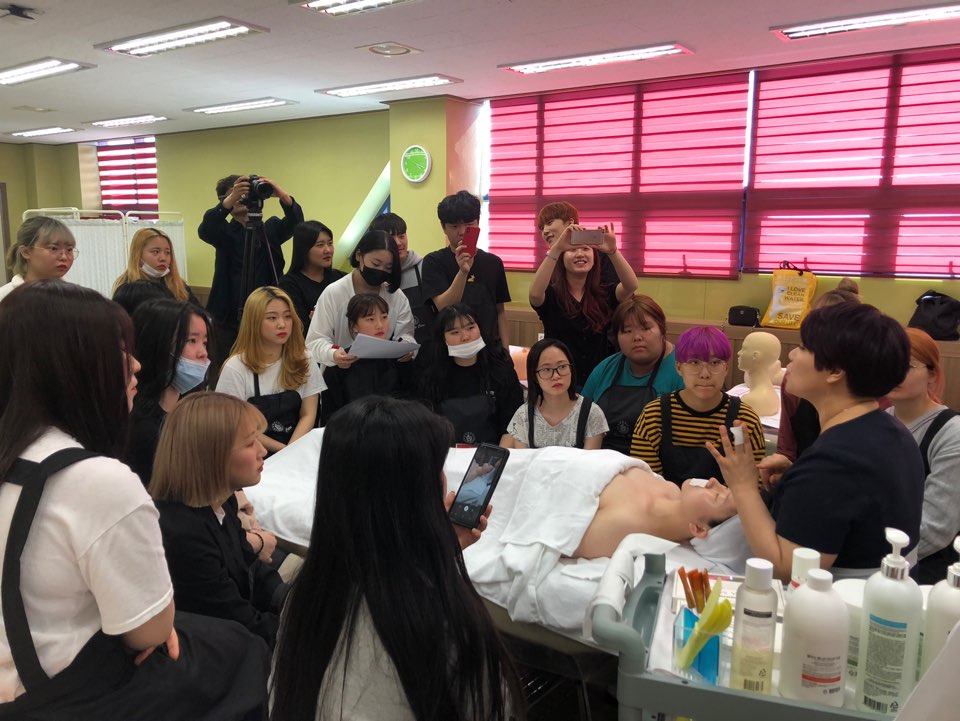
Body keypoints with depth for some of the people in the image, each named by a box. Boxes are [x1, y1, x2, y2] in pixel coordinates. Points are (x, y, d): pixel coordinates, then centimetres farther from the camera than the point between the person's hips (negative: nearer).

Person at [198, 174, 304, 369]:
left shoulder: (271, 228, 9)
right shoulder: (224, 232, 5)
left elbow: (295, 222, -10)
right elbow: (204, 230, -17)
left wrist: (281, 194, -29)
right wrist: (231, 199, -32)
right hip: (230, 318, 0)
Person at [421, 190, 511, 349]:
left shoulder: (493, 263, 6)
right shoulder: (434, 262, -4)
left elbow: (500, 312, 9)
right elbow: (443, 307, -16)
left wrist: (505, 352, 3)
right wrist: (463, 272, -29)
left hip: (489, 348, 3)